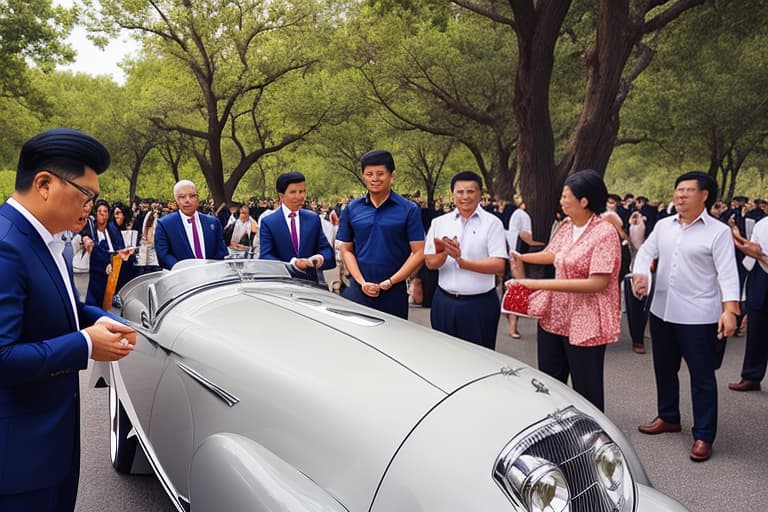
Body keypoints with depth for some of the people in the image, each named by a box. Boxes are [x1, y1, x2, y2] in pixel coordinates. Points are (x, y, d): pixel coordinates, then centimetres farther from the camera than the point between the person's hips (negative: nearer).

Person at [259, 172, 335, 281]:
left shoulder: (313, 219, 5)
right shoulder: (268, 222, -4)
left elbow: (326, 248, 4)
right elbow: (265, 257, -12)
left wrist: (321, 257, -21)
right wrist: (292, 263, -28)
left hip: (310, 281, 3)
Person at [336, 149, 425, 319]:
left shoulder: (409, 210, -3)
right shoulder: (352, 209, 5)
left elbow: (418, 253, -5)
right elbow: (346, 249, 7)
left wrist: (389, 282, -10)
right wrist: (361, 282, -6)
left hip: (394, 292, -1)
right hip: (358, 290, 2)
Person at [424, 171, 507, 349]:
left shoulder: (492, 223, -4)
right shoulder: (439, 223, 6)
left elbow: (499, 266, -12)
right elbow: (430, 263, 2)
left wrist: (461, 260, -18)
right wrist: (443, 253, -20)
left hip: (480, 304, -3)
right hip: (444, 302, 3)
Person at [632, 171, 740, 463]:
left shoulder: (718, 232, -8)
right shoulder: (663, 225, 7)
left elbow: (727, 273, -14)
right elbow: (646, 252, 9)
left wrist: (730, 310, -25)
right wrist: (640, 274, -13)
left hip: (699, 317, -5)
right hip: (662, 311, 6)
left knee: (702, 376, 3)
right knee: (664, 369, 18)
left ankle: (703, 436, 15)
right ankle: (668, 418, 37)